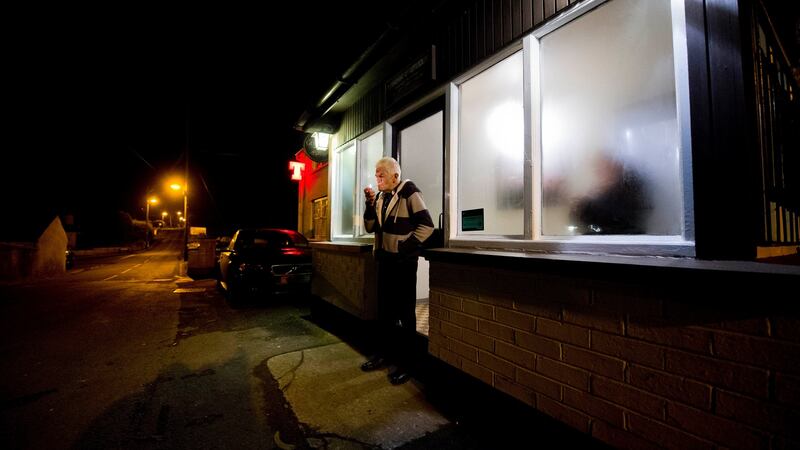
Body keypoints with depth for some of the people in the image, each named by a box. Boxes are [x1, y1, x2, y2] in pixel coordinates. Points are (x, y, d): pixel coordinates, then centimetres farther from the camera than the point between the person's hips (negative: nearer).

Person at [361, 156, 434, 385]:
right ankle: (384, 353, 32)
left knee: (405, 312, 4)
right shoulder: (380, 196, 9)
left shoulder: (408, 192, -10)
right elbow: (370, 227, 8)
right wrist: (370, 203, -5)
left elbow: (427, 225, -15)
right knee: (384, 310, 16)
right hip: (385, 259, 7)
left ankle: (405, 362, 18)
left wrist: (406, 247, -16)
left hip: (404, 261, -7)